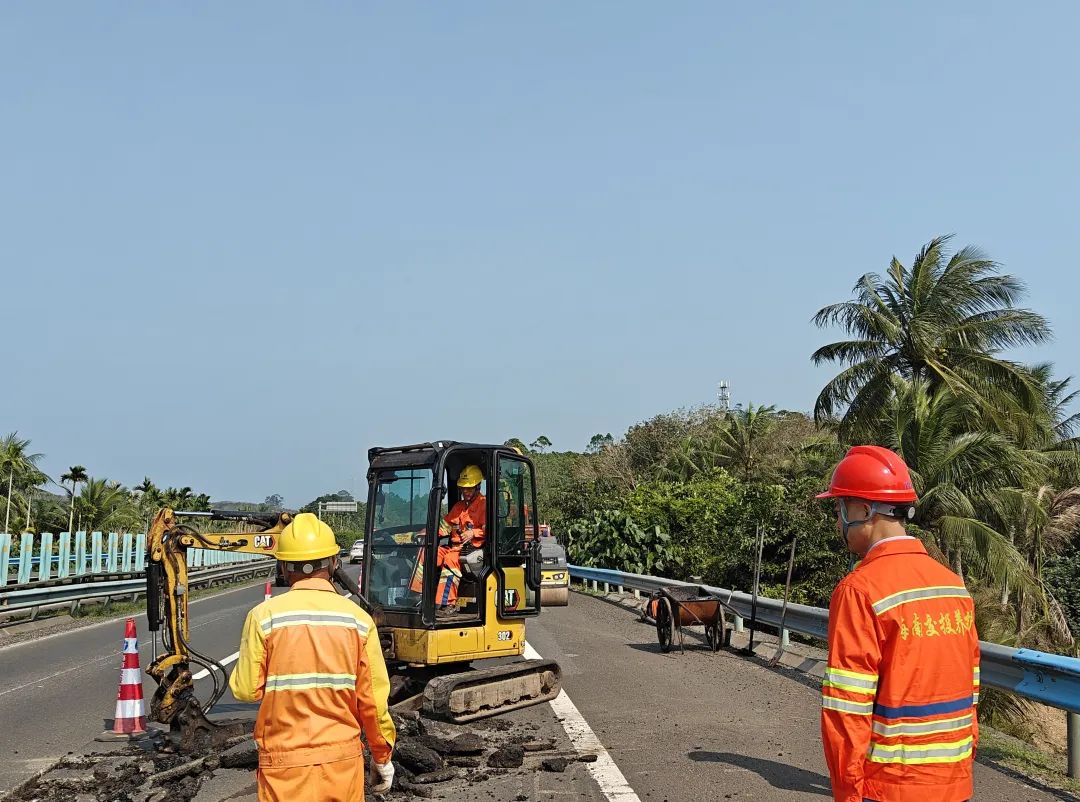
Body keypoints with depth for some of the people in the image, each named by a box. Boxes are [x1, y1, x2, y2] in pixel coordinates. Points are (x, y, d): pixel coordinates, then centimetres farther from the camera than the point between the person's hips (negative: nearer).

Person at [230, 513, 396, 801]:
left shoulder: (264, 616, -10)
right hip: (343, 758, 1)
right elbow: (373, 699, -4)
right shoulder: (358, 619, -5)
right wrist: (383, 756, 10)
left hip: (285, 761, -1)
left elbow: (246, 690, -7)